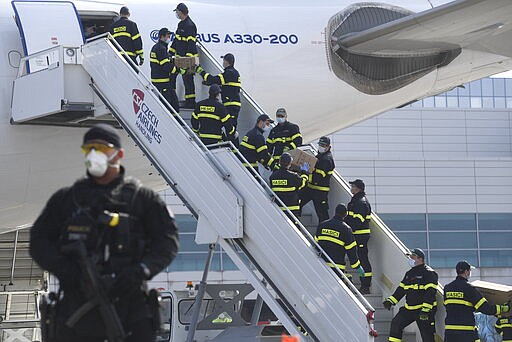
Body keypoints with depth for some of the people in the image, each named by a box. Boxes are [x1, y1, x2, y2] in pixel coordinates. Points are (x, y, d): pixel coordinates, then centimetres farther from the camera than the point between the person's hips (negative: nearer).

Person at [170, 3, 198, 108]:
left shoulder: (189, 25, -16)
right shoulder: (181, 24, 16)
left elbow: (191, 43, -21)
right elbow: (176, 40, 24)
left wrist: (188, 57, -26)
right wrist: (171, 52, 23)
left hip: (187, 57, -10)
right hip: (180, 57, 10)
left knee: (187, 79, -7)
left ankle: (190, 102, -2)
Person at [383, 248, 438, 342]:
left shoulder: (429, 273, -10)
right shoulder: (409, 274, 16)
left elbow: (430, 293, -18)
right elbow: (401, 289, 20)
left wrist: (425, 309, -27)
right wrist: (390, 301, 9)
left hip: (424, 310, -8)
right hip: (409, 309, 8)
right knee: (396, 323, 1)